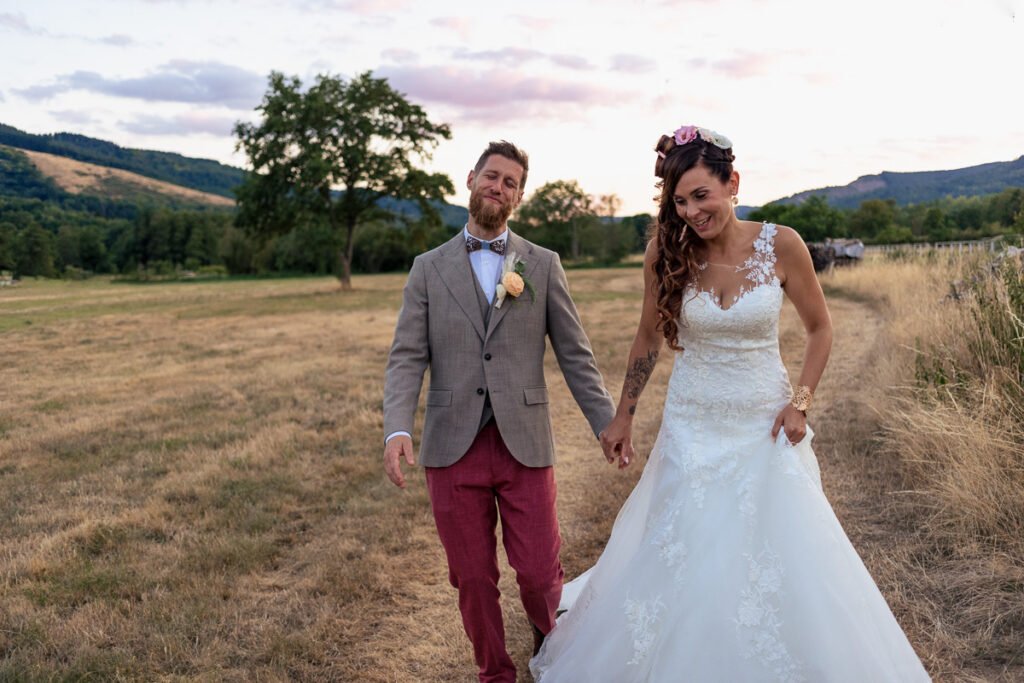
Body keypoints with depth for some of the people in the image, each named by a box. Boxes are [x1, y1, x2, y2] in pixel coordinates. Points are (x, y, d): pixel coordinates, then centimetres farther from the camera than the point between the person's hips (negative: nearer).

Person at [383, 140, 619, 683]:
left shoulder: (543, 265, 7)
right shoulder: (429, 268, 7)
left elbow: (574, 354, 6)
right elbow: (407, 357, -1)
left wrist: (608, 424, 0)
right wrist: (397, 428, -16)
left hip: (524, 444, 0)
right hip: (453, 447, 1)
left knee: (538, 571, 4)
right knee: (472, 578, 8)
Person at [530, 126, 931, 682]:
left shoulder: (780, 245, -12)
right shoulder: (666, 252, -9)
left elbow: (820, 328, 2)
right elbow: (649, 337, 5)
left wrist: (800, 400, -9)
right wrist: (623, 416, 9)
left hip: (765, 427, 0)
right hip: (691, 427, 1)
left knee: (785, 558, 8)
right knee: (677, 560, 8)